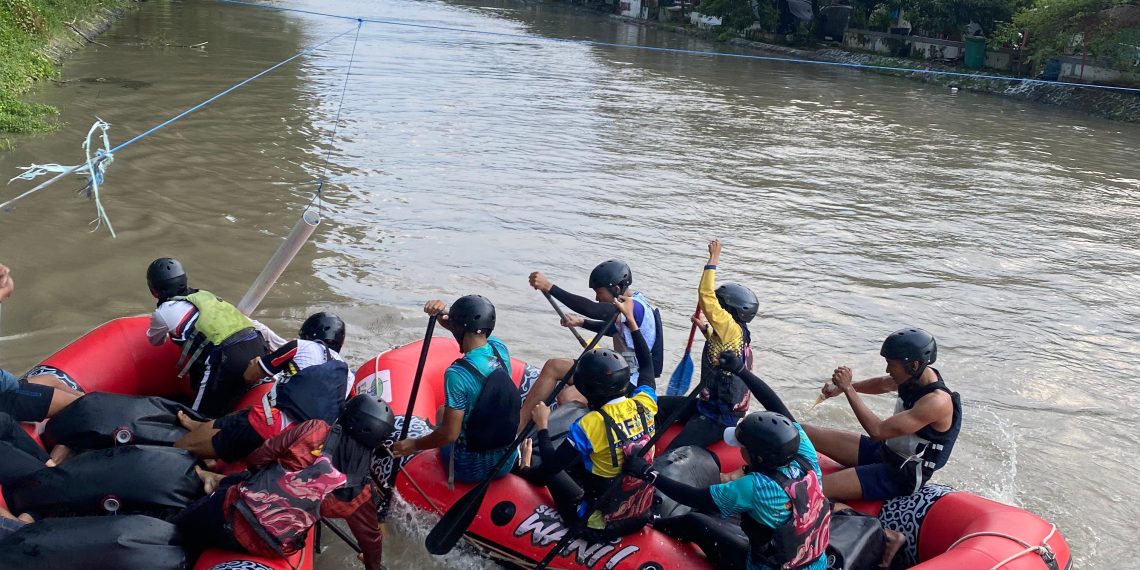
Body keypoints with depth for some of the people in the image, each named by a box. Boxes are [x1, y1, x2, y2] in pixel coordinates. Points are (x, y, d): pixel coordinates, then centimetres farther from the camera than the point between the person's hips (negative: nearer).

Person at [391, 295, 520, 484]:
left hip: (470, 469, -5)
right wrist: (441, 315, -10)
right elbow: (470, 330, 8)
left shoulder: (457, 374, -25)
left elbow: (450, 434, -21)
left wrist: (414, 445, -6)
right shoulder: (500, 348, -8)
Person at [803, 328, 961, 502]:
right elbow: (882, 384, 22)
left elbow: (878, 431, -31)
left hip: (900, 476, -9)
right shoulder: (918, 376, -3)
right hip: (885, 450, 9)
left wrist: (848, 388, -25)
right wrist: (842, 387, 8)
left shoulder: (937, 401, -28)